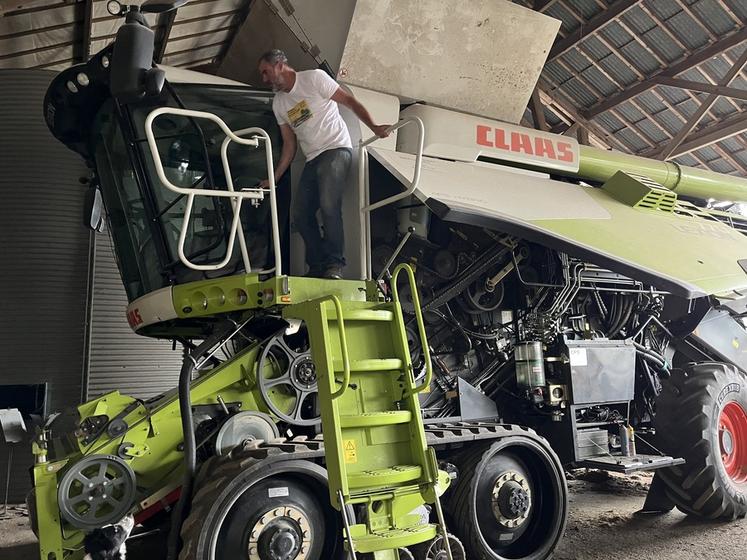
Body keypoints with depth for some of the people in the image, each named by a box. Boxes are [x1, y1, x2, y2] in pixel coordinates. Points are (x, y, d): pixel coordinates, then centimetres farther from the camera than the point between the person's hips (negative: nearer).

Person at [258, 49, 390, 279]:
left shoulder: (314, 78, -3)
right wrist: (273, 180, 14)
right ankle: (317, 267, 6)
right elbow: (289, 144, 19)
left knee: (328, 205, -26)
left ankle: (334, 264, -22)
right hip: (312, 160, 8)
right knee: (301, 214, -1)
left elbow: (349, 101, -6)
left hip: (336, 149, -7)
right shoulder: (278, 104, 17)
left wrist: (373, 127, -20)